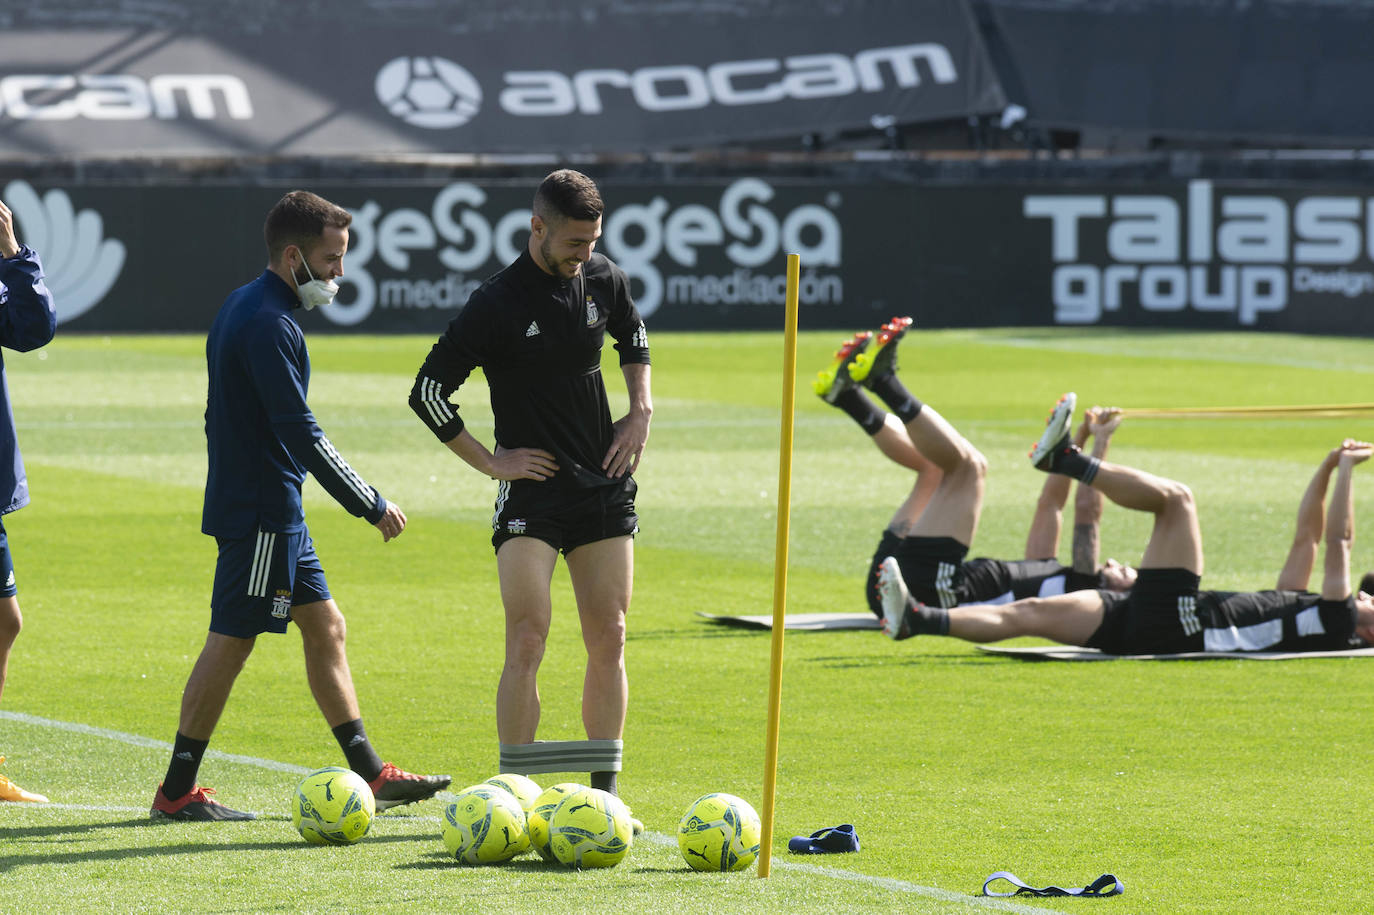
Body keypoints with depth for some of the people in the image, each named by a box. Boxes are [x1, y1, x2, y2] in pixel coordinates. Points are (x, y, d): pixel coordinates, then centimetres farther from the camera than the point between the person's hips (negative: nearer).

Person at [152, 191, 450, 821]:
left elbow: (220, 413, 21)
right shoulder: (268, 325, -19)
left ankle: (369, 773, 15)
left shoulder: (240, 308, 13)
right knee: (232, 639, -6)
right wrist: (371, 506, -17)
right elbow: (300, 433, -23)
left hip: (274, 513, 11)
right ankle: (176, 792, -1)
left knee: (324, 626, 12)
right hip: (262, 512, -11)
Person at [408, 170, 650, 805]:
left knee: (608, 643, 4)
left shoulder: (603, 279, 3)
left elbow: (633, 337, 26)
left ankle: (604, 794, 12)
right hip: (531, 488, -5)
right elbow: (427, 393, -9)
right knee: (527, 643, -13)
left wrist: (641, 412, 12)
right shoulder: (497, 304, -13)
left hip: (604, 486, 5)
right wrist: (489, 461, -8)